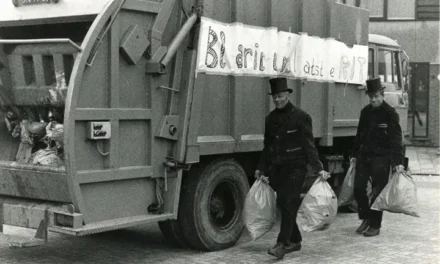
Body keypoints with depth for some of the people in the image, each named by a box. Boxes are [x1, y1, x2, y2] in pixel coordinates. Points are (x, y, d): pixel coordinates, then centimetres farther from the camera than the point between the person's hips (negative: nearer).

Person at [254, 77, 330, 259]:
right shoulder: (271, 118, 10)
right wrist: (261, 169, 14)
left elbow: (309, 145, -9)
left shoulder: (300, 116, -7)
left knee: (287, 203, -14)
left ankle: (282, 244, -15)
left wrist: (318, 168, -15)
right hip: (277, 168, 6)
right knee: (283, 204, 9)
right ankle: (295, 241, 21)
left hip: (295, 167, -6)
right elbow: (267, 146, 16)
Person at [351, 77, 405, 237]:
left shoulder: (390, 113, -9)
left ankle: (375, 226, 11)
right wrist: (354, 154, 17)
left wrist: (398, 161, -19)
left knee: (377, 192, -1)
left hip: (381, 158, -5)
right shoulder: (365, 111, 9)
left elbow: (396, 138, -13)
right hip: (364, 156, 5)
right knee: (358, 188, 3)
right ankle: (366, 218, 23)